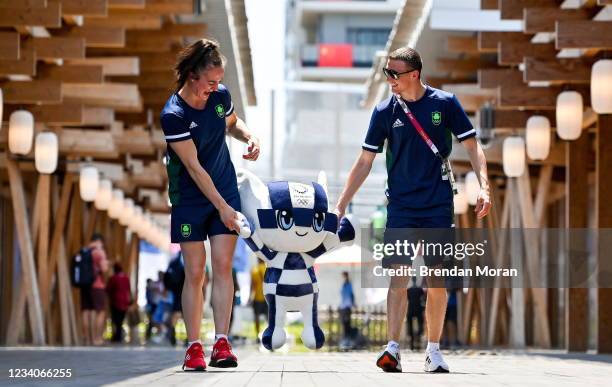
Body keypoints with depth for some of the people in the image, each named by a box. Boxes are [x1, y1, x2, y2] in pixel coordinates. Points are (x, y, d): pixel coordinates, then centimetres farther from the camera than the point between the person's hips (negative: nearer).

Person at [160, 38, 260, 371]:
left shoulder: (221, 95, -5)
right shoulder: (172, 115, -20)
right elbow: (194, 168, -19)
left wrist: (249, 137, -3)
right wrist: (222, 206, -18)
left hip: (225, 191, 4)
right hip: (189, 199, -4)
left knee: (222, 266, -4)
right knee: (194, 272, -4)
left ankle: (222, 344, -6)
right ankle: (193, 347, 1)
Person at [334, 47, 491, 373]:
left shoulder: (445, 103, -2)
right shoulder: (385, 111, 1)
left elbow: (472, 146, 4)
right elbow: (365, 162, 5)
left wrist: (483, 186, -10)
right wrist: (340, 205, 2)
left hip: (438, 205, 0)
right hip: (400, 205, 0)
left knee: (437, 279, 4)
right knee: (399, 275, -12)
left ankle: (433, 350, 16)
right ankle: (393, 349, -19)